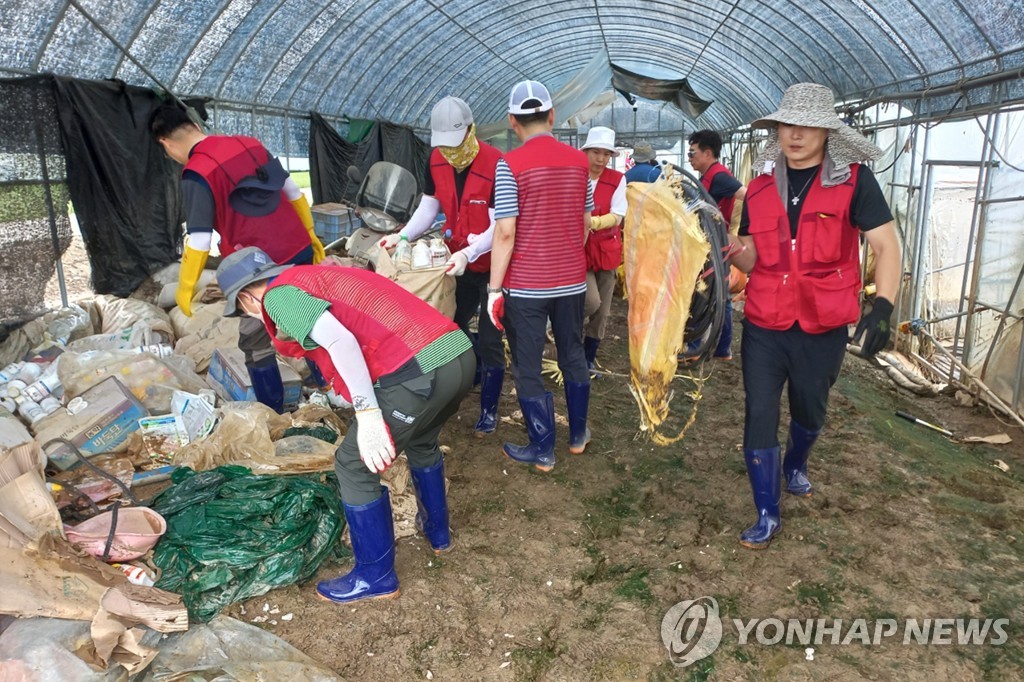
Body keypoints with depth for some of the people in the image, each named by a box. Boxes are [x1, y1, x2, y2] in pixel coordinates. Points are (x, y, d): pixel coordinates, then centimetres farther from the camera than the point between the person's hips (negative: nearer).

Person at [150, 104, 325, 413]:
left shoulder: (196, 174, -13)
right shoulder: (249, 143, 6)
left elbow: (199, 241, -15)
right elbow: (293, 190, 12)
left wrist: (185, 288, -2)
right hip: (300, 249, 7)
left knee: (255, 344, 12)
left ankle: (273, 415, 20)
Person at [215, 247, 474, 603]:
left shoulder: (279, 294, 2)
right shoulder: (321, 276, 30)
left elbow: (339, 340, -16)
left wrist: (367, 413, -17)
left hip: (419, 370, -9)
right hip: (460, 352, 9)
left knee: (353, 466, 10)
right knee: (421, 442, 35)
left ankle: (376, 576, 24)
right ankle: (437, 530, 52)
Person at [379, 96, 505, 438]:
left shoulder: (494, 165, -24)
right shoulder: (437, 161, -4)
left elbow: (500, 227, -25)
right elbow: (429, 206, 5)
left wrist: (469, 253, -40)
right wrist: (405, 235, -12)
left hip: (492, 266, -6)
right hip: (457, 262, 6)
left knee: (489, 341, 2)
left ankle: (489, 410, 17)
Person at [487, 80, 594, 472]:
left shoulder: (510, 164, -13)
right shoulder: (579, 160, 2)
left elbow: (505, 233, -17)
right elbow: (586, 223, 9)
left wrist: (495, 288, -10)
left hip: (526, 285, -5)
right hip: (572, 281, 5)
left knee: (527, 369, 8)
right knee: (573, 356, 20)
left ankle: (542, 451, 18)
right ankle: (578, 435, 35)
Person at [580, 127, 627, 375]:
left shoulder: (617, 179, -1)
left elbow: (617, 217, -9)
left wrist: (593, 222, -27)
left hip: (606, 250, 3)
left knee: (602, 310, 7)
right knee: (591, 301, -19)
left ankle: (589, 358, 23)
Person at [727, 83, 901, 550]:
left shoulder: (853, 181, -7)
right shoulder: (759, 188, 3)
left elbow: (886, 247, -9)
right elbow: (752, 259, 7)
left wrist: (883, 306, -23)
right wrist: (728, 244, -15)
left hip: (823, 330, -1)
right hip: (763, 327, 2)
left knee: (809, 412, 19)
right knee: (759, 417, 0)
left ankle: (795, 465, 52)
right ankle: (767, 515, 16)